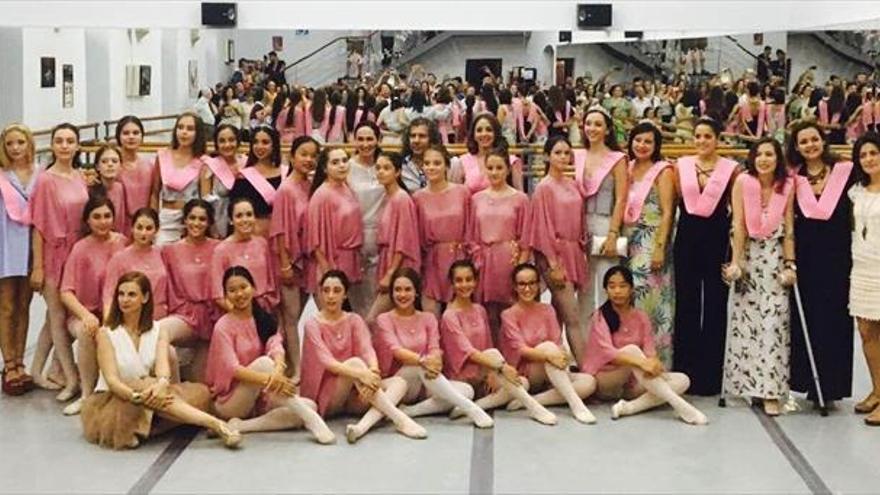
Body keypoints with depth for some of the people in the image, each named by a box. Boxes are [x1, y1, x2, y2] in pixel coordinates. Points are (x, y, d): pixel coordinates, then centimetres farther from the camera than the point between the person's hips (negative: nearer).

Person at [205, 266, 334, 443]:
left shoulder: (266, 320, 5)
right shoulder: (223, 326, -9)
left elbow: (276, 347, -14)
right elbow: (232, 368, -21)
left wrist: (278, 369, -38)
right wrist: (269, 379, -36)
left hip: (260, 397, 5)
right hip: (229, 402, -5)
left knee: (309, 406, -18)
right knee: (263, 363, -31)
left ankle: (242, 426, -22)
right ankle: (311, 419, -35)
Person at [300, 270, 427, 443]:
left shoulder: (354, 320, 6)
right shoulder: (313, 324, -6)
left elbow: (367, 350, -12)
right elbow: (326, 361, -21)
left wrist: (373, 372, -35)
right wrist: (360, 374, -37)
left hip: (352, 396, 5)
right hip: (324, 397, -5)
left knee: (399, 382, -16)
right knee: (354, 362, -30)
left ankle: (363, 425, -41)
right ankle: (400, 419, -35)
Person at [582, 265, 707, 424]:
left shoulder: (641, 317, 5)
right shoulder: (600, 316, -9)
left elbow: (650, 351, -6)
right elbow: (608, 352, -24)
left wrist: (654, 363, -31)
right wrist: (641, 362, -38)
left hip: (632, 382, 5)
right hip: (602, 380, -5)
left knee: (682, 380, -15)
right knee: (632, 350, -33)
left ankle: (628, 407, -32)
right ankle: (679, 405, -38)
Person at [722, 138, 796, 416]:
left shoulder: (787, 186, 0)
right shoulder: (743, 182, -4)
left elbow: (789, 229, 2)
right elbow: (738, 225, -6)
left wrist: (790, 264, -4)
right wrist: (735, 262, -11)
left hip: (775, 257, 0)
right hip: (747, 255, 0)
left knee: (774, 322, -6)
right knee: (744, 320, 3)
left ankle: (770, 391, -6)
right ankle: (745, 383, 14)